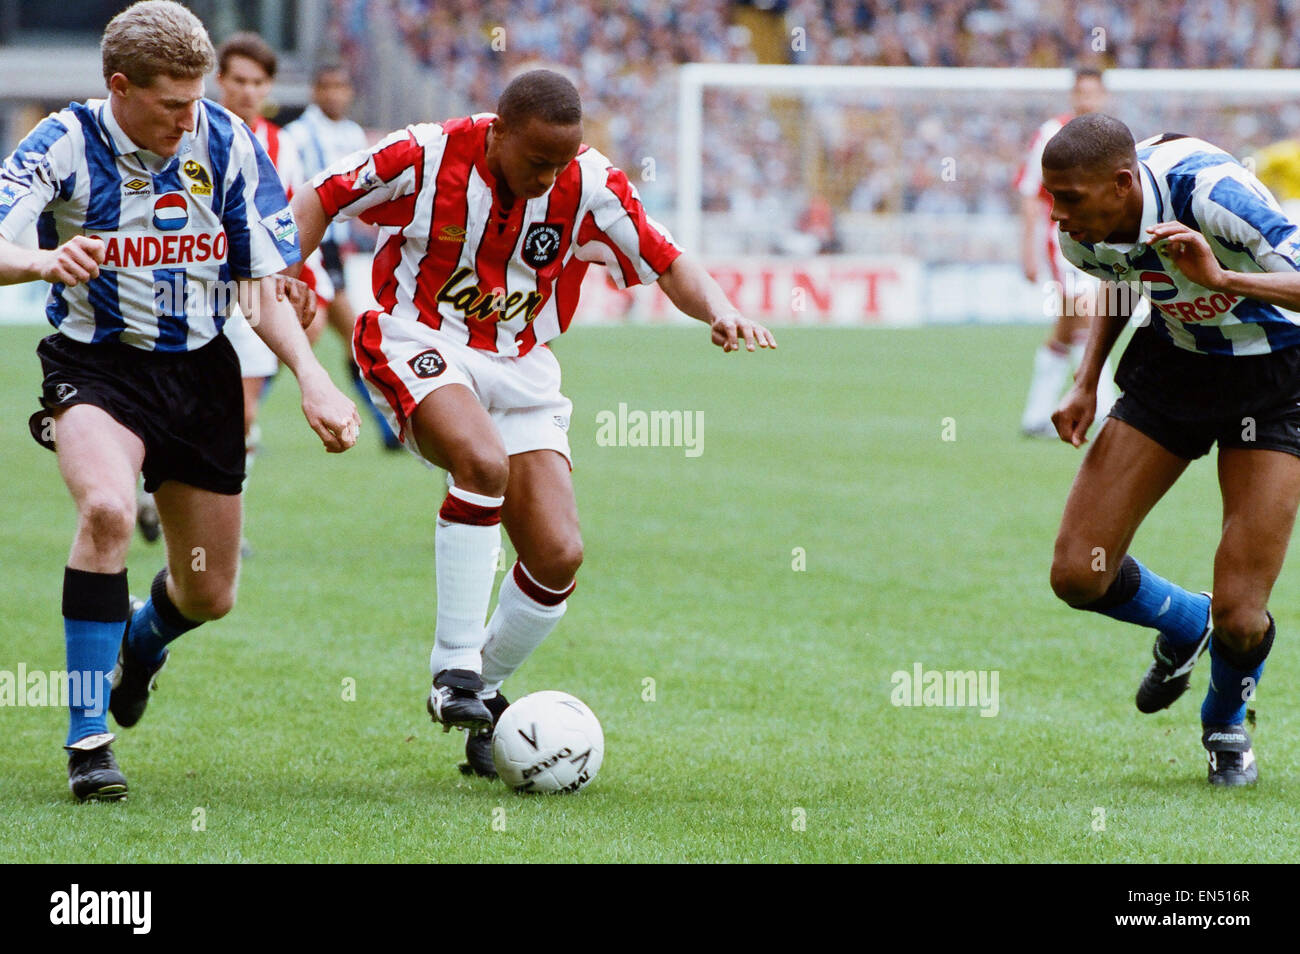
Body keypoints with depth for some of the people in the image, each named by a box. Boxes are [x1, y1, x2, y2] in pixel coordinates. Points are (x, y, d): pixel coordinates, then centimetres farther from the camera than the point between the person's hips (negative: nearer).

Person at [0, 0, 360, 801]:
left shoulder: (227, 143, -6)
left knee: (210, 595, 10)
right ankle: (88, 738, -24)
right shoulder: (65, 146, -15)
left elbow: (264, 290, -2)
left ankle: (141, 641, 50)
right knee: (108, 508, -34)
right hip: (96, 365, -4)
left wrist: (312, 376, -18)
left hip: (200, 369, 4)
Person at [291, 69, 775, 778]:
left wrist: (721, 312, -23)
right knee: (482, 460, -35)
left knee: (558, 558, -8)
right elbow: (321, 199, -2)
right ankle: (453, 666, -25)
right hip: (419, 346, -4)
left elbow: (668, 264, -4)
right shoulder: (425, 156, -15)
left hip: (519, 367, 4)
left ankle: (483, 693, 17)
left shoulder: (589, 186, -9)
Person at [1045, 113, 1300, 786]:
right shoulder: (1083, 236, -13)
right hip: (1171, 366, 5)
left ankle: (1226, 721, 26)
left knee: (1240, 621, -10)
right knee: (1078, 576, -5)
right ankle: (1186, 624, 29)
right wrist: (1087, 383, 3)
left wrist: (1224, 278, -49)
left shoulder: (1210, 192, -32)